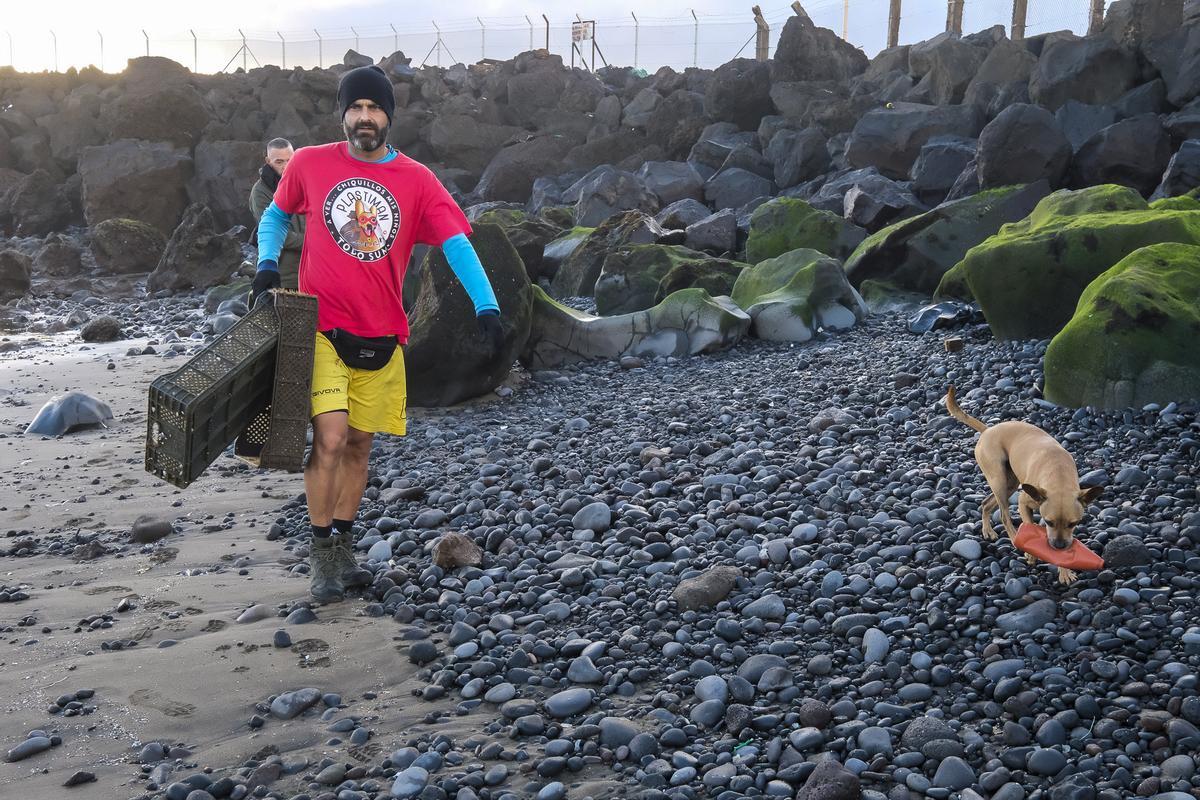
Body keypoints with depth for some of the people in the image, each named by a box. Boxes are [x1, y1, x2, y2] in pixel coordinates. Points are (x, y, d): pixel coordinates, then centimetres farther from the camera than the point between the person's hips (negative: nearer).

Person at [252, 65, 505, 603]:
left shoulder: (416, 181, 0)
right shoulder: (309, 165, 0)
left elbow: (456, 243, -9)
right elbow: (276, 215, 17)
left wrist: (486, 307, -22)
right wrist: (267, 264, -2)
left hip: (381, 337, 2)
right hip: (322, 330, -2)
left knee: (360, 443, 12)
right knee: (331, 437, -14)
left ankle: (342, 544, 29)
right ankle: (322, 555, 1)